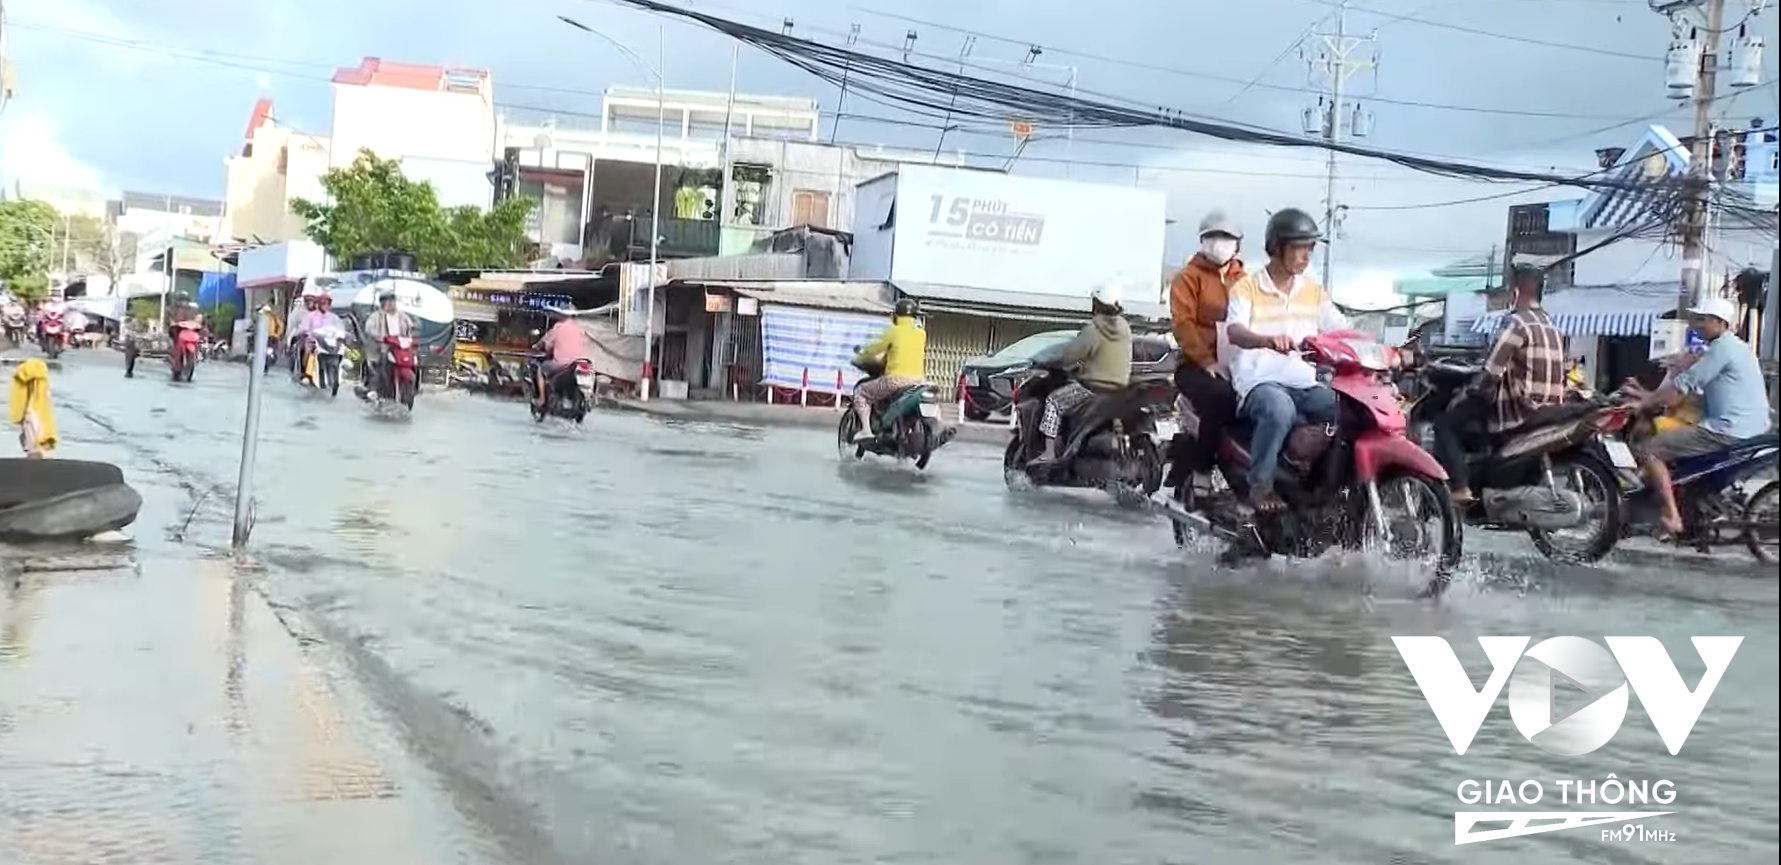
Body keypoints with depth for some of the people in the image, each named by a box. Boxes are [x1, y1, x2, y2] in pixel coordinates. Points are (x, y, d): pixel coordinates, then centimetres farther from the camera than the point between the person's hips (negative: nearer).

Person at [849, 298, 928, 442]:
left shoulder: (894, 331, -2)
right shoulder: (921, 334, 13)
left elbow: (874, 350, 2)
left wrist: (858, 358, 23)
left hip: (896, 379, -5)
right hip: (918, 380, 5)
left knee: (860, 392, 12)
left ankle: (866, 429, -2)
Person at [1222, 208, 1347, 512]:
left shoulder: (1314, 292, 16)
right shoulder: (1246, 287, 1)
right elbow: (1234, 332, -18)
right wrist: (1267, 340, -40)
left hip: (1305, 385, 5)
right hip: (1260, 382, -5)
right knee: (1279, 409, -39)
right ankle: (1260, 486, -24)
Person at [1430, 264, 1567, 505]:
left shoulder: (1516, 323, -14)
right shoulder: (1550, 324, 16)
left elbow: (1491, 375, -16)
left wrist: (1463, 396, 1)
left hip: (1520, 410, -9)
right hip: (1547, 412, 9)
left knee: (1446, 423, -2)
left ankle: (1459, 489, -14)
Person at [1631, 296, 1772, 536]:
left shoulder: (1722, 348, -12)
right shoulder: (1735, 346, 20)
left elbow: (1683, 386, -15)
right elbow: (1693, 386, 24)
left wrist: (1643, 404, -6)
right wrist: (1651, 396, 19)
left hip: (1727, 431, -11)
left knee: (1649, 451, -11)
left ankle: (1672, 517, -16)